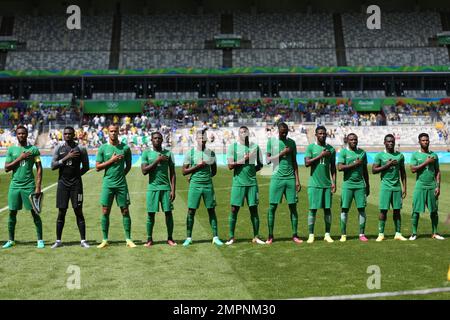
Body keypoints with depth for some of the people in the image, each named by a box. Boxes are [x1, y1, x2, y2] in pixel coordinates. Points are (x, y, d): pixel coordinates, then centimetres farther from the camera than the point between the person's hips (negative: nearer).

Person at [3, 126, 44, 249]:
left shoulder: (33, 149, 2)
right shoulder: (11, 150, 8)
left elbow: (39, 168, 0)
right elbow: (6, 168, 2)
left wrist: (38, 186, -8)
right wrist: (20, 158, -9)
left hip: (29, 185, -2)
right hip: (15, 185, 2)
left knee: (34, 212, -1)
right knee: (12, 213, 5)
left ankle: (40, 240, 5)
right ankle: (11, 240, 16)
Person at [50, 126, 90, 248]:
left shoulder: (81, 149, 1)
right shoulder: (59, 148, 5)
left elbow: (86, 167, 6)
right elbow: (53, 166, -4)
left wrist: (76, 175, 0)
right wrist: (66, 157, -13)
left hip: (76, 183, -1)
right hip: (62, 183, 1)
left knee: (79, 211, -1)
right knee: (61, 212, 4)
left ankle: (83, 240, 4)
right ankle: (58, 241, 13)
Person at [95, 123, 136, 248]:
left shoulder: (125, 148, 3)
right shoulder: (103, 148, 3)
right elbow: (97, 167, 1)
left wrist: (121, 175, 3)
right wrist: (111, 160, -9)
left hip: (121, 184, 0)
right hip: (107, 184, 0)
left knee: (125, 211, 2)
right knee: (105, 212, 3)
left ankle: (128, 239, 10)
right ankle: (105, 240, 11)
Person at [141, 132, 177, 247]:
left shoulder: (168, 153, 7)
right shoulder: (146, 153, 4)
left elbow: (172, 173, 6)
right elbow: (144, 171, -6)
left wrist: (173, 190, -1)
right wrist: (157, 161, -11)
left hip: (166, 187, 1)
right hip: (152, 187, -1)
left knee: (168, 212, 0)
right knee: (150, 214, 2)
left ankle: (170, 238, 11)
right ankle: (149, 239, 12)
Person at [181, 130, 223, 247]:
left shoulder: (211, 153, 7)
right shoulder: (190, 153, -1)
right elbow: (184, 171, -3)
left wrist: (205, 177, 4)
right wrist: (197, 166, -13)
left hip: (208, 185, 2)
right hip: (195, 185, -2)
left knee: (212, 211, 4)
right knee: (191, 211, 0)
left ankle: (215, 237, 11)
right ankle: (189, 238, 10)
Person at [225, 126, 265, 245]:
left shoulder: (255, 146, 9)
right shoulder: (233, 146, 2)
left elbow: (260, 164, 16)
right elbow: (230, 165, -7)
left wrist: (252, 170, 0)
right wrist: (243, 159, -14)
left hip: (252, 182, 2)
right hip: (238, 183, -2)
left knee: (254, 209, 4)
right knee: (234, 209, -1)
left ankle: (256, 237, 11)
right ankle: (231, 237, 8)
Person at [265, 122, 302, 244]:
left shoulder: (291, 142, 10)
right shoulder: (271, 141, 3)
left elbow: (294, 162, 12)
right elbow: (268, 160, 0)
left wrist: (297, 180, 7)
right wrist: (282, 153, -11)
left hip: (290, 178, 2)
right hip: (277, 178, -2)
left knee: (293, 206, 2)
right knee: (272, 207, -2)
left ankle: (295, 235, 10)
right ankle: (270, 236, 7)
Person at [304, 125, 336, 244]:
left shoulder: (331, 149, 10)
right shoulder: (311, 147, 2)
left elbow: (333, 167, 11)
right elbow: (307, 163, -9)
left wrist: (334, 182, 3)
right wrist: (320, 155, -13)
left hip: (327, 184, 3)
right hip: (314, 184, -3)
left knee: (327, 209, 4)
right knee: (313, 209, -2)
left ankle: (327, 234, 12)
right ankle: (311, 235, 5)